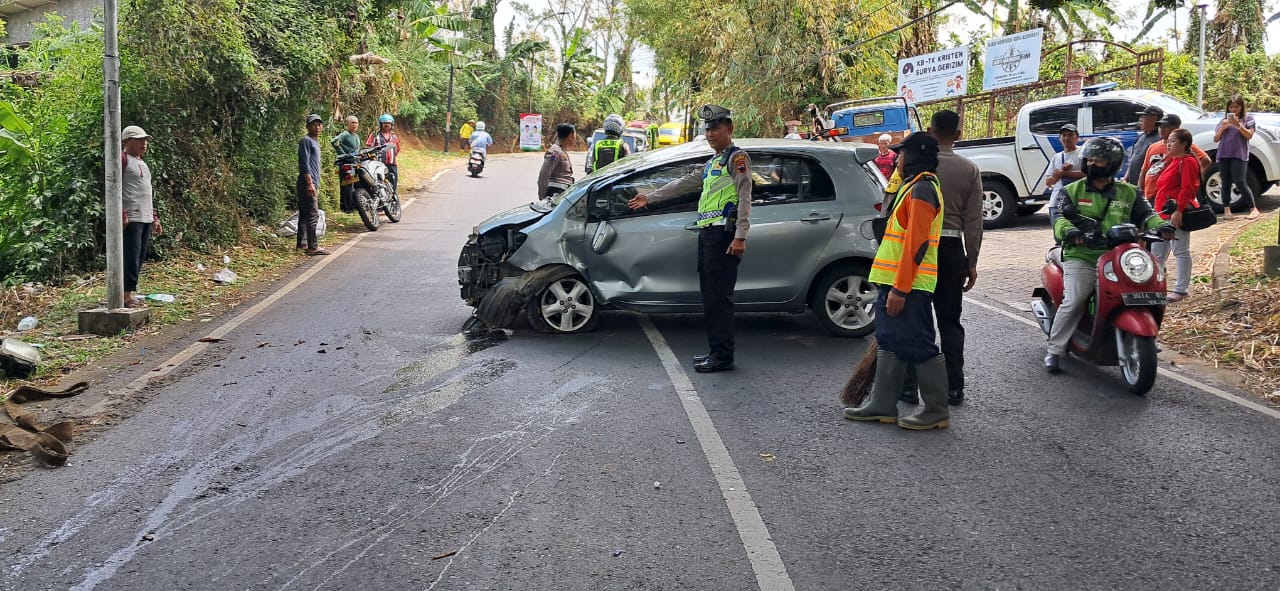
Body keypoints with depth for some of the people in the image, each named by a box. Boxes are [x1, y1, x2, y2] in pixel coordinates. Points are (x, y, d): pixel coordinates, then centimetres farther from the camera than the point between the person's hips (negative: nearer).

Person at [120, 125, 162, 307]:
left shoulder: (142, 163, 22)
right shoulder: (122, 159, -5)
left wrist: (155, 218, 22)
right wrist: (121, 214, -20)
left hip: (146, 218, 9)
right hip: (131, 218, -9)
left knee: (140, 258, 9)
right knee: (131, 257, -10)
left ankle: (132, 293, 14)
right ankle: (127, 295, -8)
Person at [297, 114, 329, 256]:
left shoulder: (315, 142, 22)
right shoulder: (306, 141, -8)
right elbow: (304, 164, -16)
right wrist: (310, 183, -22)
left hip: (313, 184, 10)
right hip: (307, 183, -10)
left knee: (304, 215, 12)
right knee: (311, 215, -12)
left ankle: (302, 243, 16)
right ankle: (312, 247, -13)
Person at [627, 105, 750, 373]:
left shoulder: (737, 157, -2)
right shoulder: (712, 163, 26)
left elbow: (744, 197, -12)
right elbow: (683, 183, 33)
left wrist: (740, 236, -20)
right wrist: (650, 198, 34)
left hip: (723, 234, -9)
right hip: (706, 233, 9)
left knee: (719, 296, -11)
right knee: (710, 296, 9)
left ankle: (723, 356, -10)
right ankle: (716, 351, 14)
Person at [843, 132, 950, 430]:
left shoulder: (921, 190, -16)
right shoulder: (915, 186, 17)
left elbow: (916, 244, -22)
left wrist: (900, 289, -23)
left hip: (907, 286, -11)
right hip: (897, 282, 11)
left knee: (918, 347, -4)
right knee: (890, 343, 13)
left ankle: (937, 411, 5)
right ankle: (882, 405, 19)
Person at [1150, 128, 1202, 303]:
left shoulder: (1187, 161, -9)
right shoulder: (1170, 160, 20)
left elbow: (1187, 189, -18)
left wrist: (1178, 211, -25)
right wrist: (1157, 208, 22)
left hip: (1177, 214, -10)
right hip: (1163, 213, 10)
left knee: (1181, 251, -3)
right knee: (1157, 252, 12)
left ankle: (1181, 289, 0)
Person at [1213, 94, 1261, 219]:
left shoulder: (1248, 118, 7)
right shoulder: (1224, 120, 16)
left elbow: (1249, 135, -3)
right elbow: (1216, 139, 14)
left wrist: (1238, 125, -16)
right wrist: (1223, 127, -4)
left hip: (1239, 155, -4)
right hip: (1223, 155, 4)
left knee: (1240, 182, -12)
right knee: (1226, 183, 2)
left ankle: (1254, 209, -6)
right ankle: (1226, 210, 2)